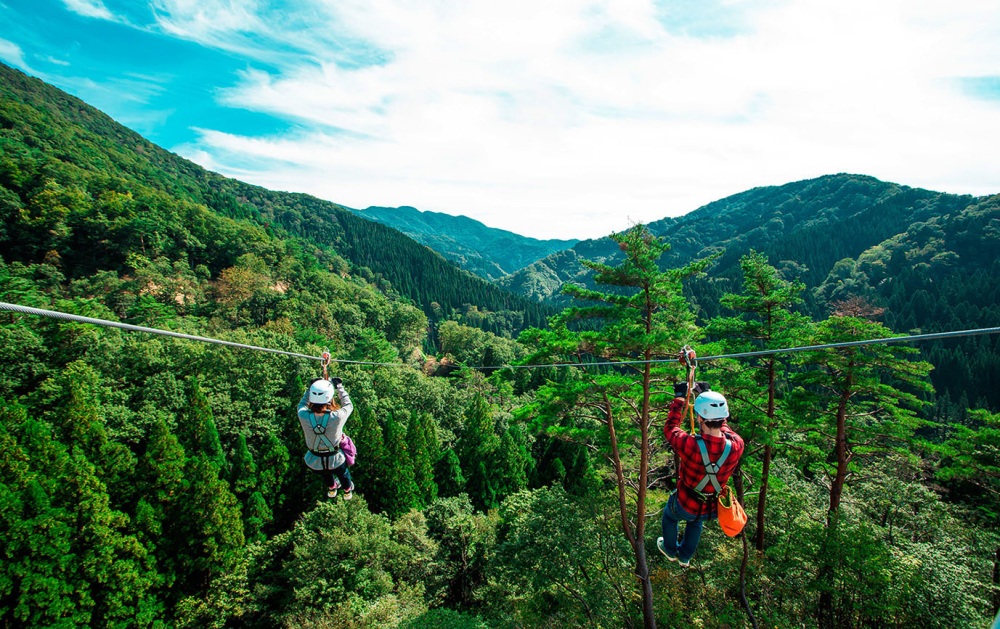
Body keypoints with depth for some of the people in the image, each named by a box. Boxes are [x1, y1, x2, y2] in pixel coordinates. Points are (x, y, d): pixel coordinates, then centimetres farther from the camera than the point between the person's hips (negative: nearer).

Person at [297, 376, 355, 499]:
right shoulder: (337, 417, -34)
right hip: (335, 461, -2)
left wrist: (310, 387, 2)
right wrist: (339, 387, -3)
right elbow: (348, 405, -10)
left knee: (326, 475, 38)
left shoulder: (303, 416, -29)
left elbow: (302, 404, -3)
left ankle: (332, 488, 67)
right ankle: (348, 491, 63)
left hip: (314, 463, 2)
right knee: (343, 475, 34)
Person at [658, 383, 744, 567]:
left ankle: (670, 550, 57)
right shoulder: (736, 446, -28)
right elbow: (723, 426, -5)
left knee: (669, 516, 33)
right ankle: (685, 557, 58)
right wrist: (707, 395, 1)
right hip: (713, 509, 3)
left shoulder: (691, 445, -39)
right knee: (696, 522, 38)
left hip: (685, 505, -3)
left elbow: (670, 428, -18)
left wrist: (679, 398, -10)